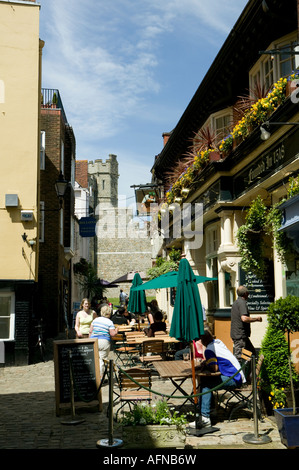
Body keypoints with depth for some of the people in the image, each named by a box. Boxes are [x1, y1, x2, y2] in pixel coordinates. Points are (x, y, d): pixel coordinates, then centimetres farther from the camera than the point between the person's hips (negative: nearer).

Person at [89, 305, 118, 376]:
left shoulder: (95, 320, 7)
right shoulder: (110, 322, -5)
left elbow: (90, 331, 8)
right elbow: (113, 334, -9)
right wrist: (116, 330, 10)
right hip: (104, 342, -3)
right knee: (102, 359, 2)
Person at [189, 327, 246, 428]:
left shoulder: (209, 350, -13)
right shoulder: (218, 342, 14)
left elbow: (214, 368, -19)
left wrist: (205, 365, 0)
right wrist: (206, 363, 9)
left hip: (234, 379, -10)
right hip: (237, 376, 10)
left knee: (205, 385, -17)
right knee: (205, 380, 10)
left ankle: (205, 418, -25)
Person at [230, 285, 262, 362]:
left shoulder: (235, 302, 16)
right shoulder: (242, 303, -15)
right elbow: (244, 318, -27)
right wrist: (256, 318, -14)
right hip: (240, 335, -10)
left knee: (253, 352, 17)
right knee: (238, 357, -7)